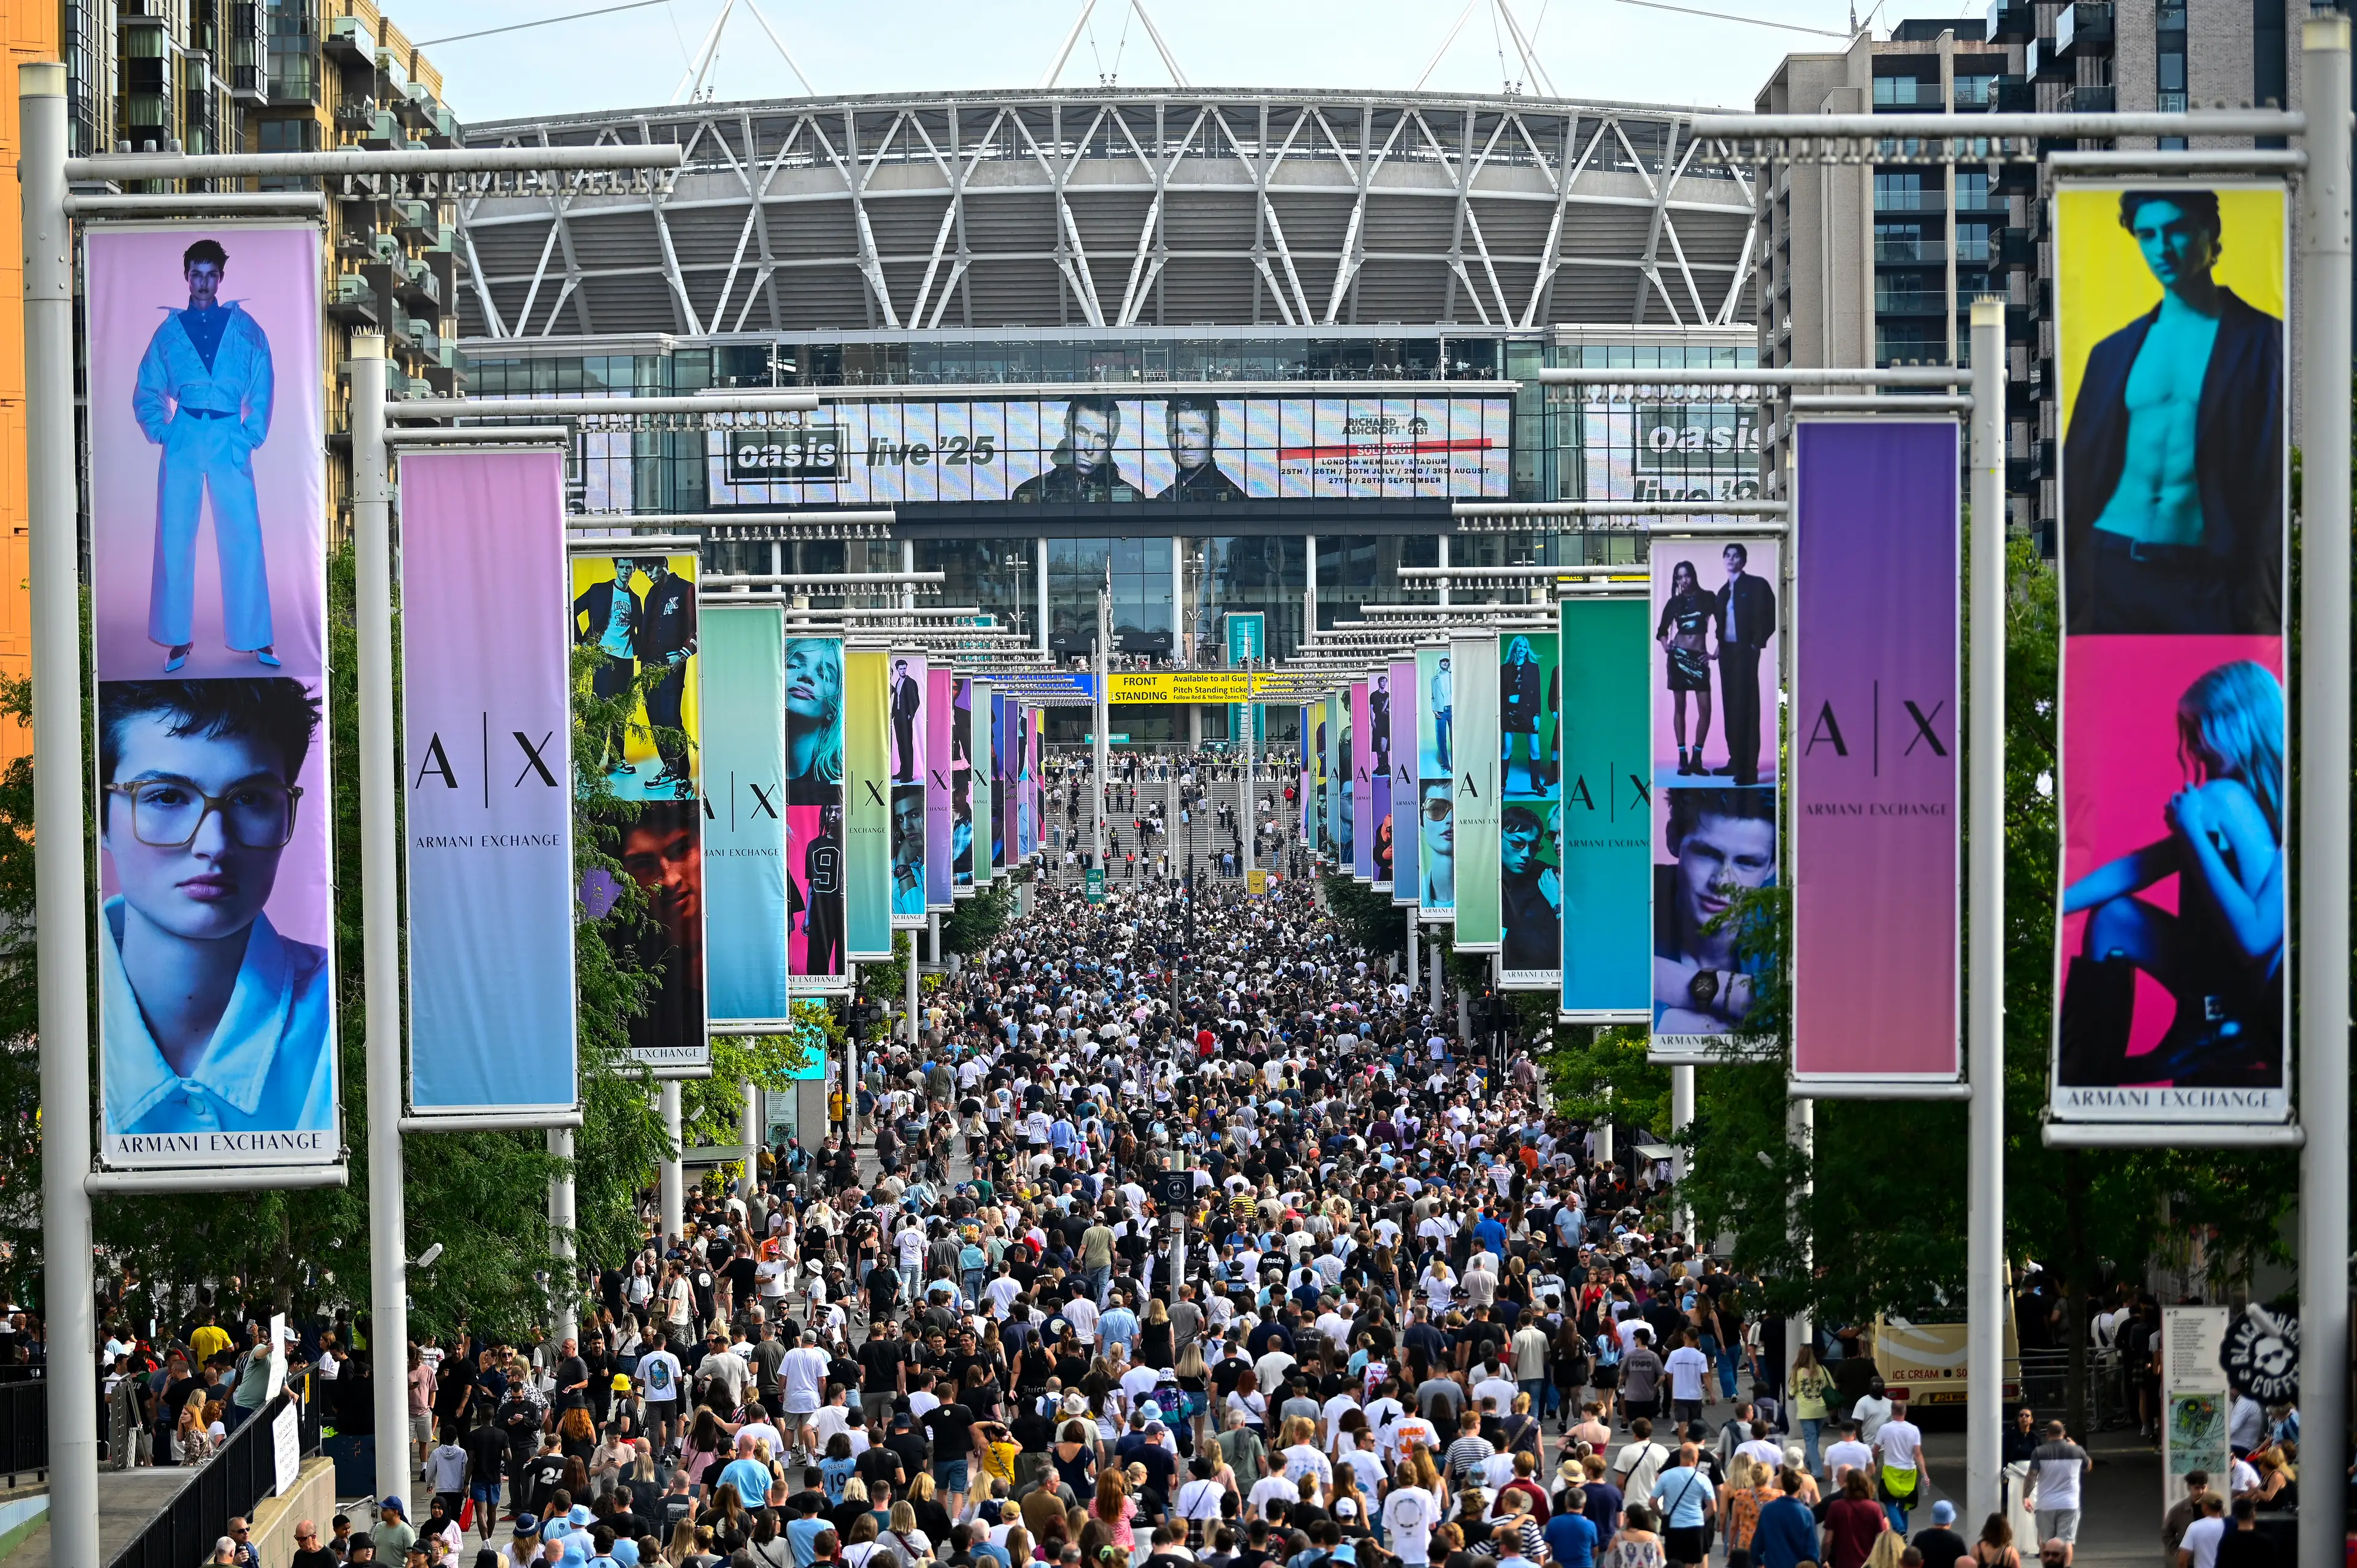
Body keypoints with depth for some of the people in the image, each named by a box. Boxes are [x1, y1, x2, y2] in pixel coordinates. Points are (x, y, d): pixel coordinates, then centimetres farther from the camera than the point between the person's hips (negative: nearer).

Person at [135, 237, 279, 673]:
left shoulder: (244, 327, 10)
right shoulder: (169, 331, 13)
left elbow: (262, 388, 7)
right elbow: (146, 392, 15)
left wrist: (253, 436, -4)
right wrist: (161, 432, 0)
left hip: (230, 441, -1)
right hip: (183, 441, 1)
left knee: (244, 539, -5)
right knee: (175, 539, -1)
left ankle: (256, 638, 0)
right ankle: (177, 638, 5)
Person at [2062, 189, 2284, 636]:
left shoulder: (2263, 341, 2)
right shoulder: (2114, 351, 12)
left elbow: (2272, 482, -2)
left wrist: (2261, 600, -10)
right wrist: (2068, 583, 8)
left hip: (2205, 578, -3)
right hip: (2111, 567, 3)